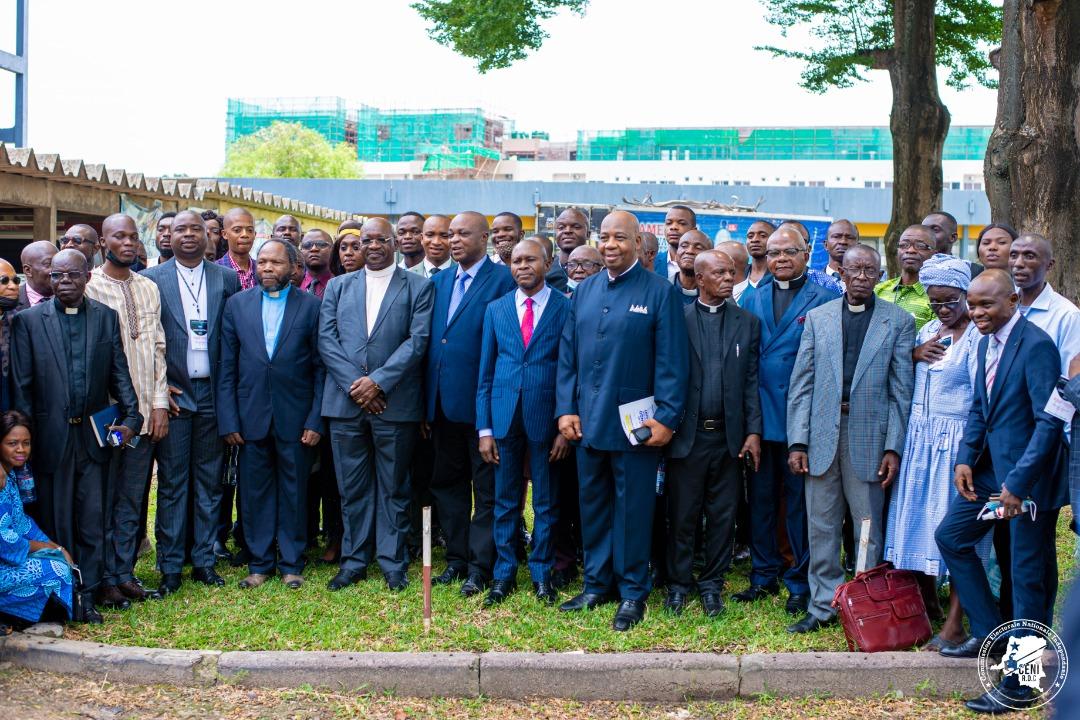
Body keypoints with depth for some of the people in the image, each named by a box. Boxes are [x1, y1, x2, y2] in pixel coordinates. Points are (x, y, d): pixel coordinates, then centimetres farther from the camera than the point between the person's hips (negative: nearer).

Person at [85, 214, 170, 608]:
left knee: (132, 499, 11)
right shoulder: (89, 288, -5)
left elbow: (158, 348, 11)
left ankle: (125, 573, 20)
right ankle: (105, 580, 13)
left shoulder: (149, 288, 11)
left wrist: (159, 402, 4)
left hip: (145, 411, 5)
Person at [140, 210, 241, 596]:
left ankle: (204, 561, 17)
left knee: (210, 480, 8)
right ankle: (170, 567, 8)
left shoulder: (226, 278, 6)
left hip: (213, 391, 2)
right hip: (173, 392, -2)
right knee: (172, 482, 2)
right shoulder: (151, 279, 1)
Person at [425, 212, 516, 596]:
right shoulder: (439, 282, 14)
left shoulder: (503, 279, -6)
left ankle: (480, 566, 8)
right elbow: (429, 340, 14)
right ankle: (456, 558, 24)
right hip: (443, 402, 7)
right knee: (447, 484, 13)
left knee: (486, 489, 3)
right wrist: (427, 399, 7)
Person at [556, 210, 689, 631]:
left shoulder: (660, 292, -5)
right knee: (593, 506, 13)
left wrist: (667, 418, -14)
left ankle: (632, 592, 14)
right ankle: (597, 584, 25)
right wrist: (565, 409, 2)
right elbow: (568, 354, 10)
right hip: (587, 421, 5)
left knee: (632, 510, 4)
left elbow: (671, 361, -9)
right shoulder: (584, 291, 10)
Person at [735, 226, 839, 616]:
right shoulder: (752, 299, 10)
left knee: (800, 501, 4)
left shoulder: (824, 299, -3)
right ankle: (764, 575, 23)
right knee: (760, 499, 11)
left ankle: (800, 583, 14)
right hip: (760, 417, 4)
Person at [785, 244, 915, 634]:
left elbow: (902, 390, 0)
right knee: (821, 528, 8)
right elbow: (801, 384, 6)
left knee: (869, 529, 4)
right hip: (822, 437, 2)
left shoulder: (898, 321, 3)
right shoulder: (818, 318, 9)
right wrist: (797, 442, -1)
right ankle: (823, 606, 19)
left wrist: (894, 447, -7)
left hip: (869, 438, -2)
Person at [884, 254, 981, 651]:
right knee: (919, 521, 9)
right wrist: (913, 355, -5)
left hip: (956, 442, -7)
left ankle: (954, 624, -1)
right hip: (918, 439, 7)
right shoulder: (928, 332, 13)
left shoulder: (977, 336, -9)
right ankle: (927, 609, 22)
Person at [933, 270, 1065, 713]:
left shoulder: (1036, 345, -19)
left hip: (1028, 475, -9)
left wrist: (1018, 482, -24)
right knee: (950, 536, 15)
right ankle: (989, 633, 27)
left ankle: (1018, 685, 9)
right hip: (990, 468, 9)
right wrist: (966, 458, 2)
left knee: (1028, 575, 0)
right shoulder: (986, 343, 8)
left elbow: (1050, 422, -22)